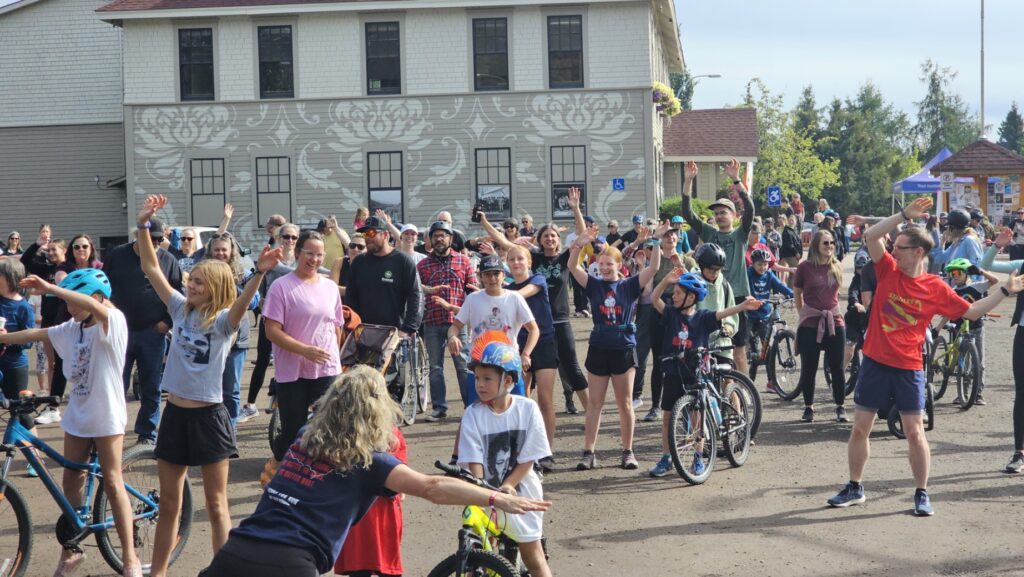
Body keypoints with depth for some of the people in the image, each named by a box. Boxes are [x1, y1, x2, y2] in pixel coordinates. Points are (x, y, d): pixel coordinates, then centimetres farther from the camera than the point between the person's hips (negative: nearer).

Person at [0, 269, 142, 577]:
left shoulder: (113, 322, -15)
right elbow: (36, 334, 7)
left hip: (106, 416, -7)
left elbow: (94, 306, -35)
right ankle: (71, 548, 26)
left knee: (112, 483, -2)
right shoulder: (71, 328, 6)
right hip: (77, 415, 7)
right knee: (71, 481, 12)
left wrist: (49, 288, -39)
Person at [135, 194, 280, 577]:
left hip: (208, 416, -5)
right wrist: (144, 225, -10)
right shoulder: (180, 309, 4)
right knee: (169, 504, 14)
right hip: (174, 414, 5)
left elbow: (242, 303, -32)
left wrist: (259, 273, -50)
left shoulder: (223, 321, -10)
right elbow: (150, 268, 0)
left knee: (216, 505, 5)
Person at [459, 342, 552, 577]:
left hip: (520, 492, 0)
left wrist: (506, 487, -19)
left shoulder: (527, 409, -10)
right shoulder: (473, 414, -10)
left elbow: (529, 458, -9)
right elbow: (474, 462, -13)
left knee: (533, 557, 9)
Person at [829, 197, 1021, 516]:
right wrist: (905, 214, -17)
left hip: (908, 368, -2)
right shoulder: (888, 270, 0)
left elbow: (971, 311, 3)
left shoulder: (935, 287, -3)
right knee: (860, 428, 7)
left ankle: (922, 494, 14)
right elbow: (871, 236, -12)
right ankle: (855, 488, 21)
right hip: (875, 362, 2)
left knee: (915, 432, 1)